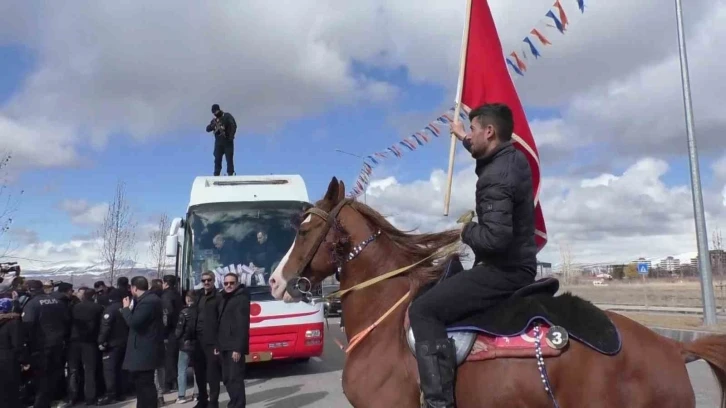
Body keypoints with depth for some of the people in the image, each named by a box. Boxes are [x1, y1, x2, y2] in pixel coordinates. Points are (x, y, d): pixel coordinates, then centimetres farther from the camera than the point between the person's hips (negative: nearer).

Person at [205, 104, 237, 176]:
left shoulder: (227, 116, -6)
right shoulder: (214, 120, 10)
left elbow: (233, 126, -13)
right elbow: (208, 129, 4)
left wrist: (231, 137, -18)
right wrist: (213, 125, -17)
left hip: (227, 141, -4)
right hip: (218, 142, 4)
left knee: (229, 158, 0)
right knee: (217, 159, 5)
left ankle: (230, 174, 8)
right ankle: (216, 174, 13)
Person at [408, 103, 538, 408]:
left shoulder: (494, 178, -23)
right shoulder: (516, 159, 8)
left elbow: (495, 237, -33)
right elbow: (489, 156, 34)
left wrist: (467, 232, -14)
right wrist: (464, 140, 46)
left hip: (503, 272, -11)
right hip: (519, 266, 11)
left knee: (423, 310, -16)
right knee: (437, 297, 30)